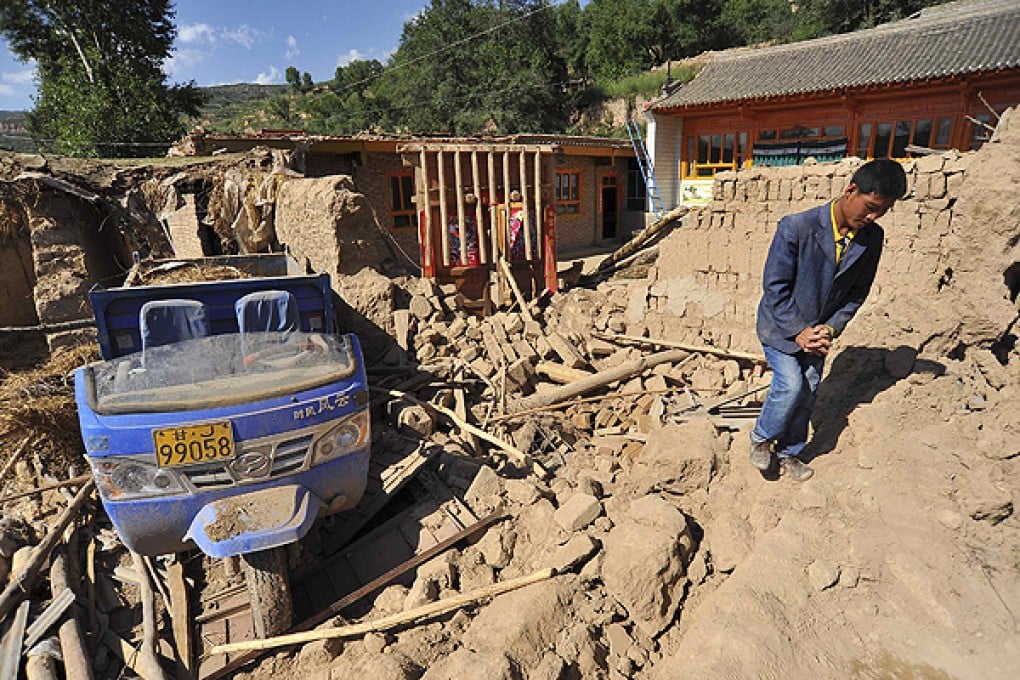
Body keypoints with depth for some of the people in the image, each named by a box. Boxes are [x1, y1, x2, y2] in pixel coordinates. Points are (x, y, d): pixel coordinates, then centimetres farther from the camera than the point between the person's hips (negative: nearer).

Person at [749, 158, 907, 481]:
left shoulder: (872, 238, -7)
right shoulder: (797, 227, -23)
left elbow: (857, 293, 3)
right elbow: (774, 286, -19)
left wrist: (831, 328, -10)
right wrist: (798, 331, -19)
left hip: (817, 332, 5)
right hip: (781, 327, -5)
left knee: (808, 394, 8)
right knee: (790, 385, -16)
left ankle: (789, 454, 28)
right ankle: (761, 437, 10)